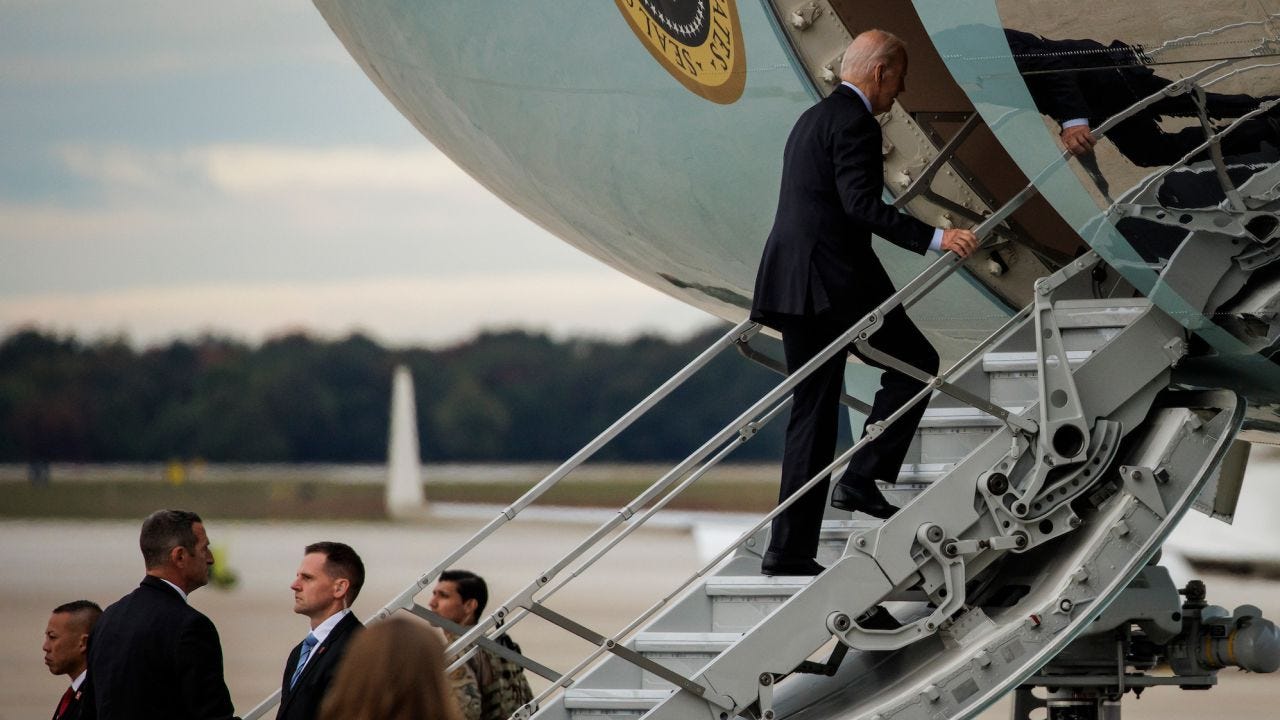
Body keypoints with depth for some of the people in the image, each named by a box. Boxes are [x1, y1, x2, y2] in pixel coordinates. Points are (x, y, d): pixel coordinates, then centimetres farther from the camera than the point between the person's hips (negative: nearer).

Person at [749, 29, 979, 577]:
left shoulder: (812, 120, 22)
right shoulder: (854, 122, -8)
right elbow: (862, 204, -20)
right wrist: (935, 238, -25)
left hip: (791, 282, 10)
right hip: (835, 281, -10)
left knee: (811, 417, 9)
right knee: (915, 361, 5)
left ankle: (790, 552, 6)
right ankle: (863, 479, -1)